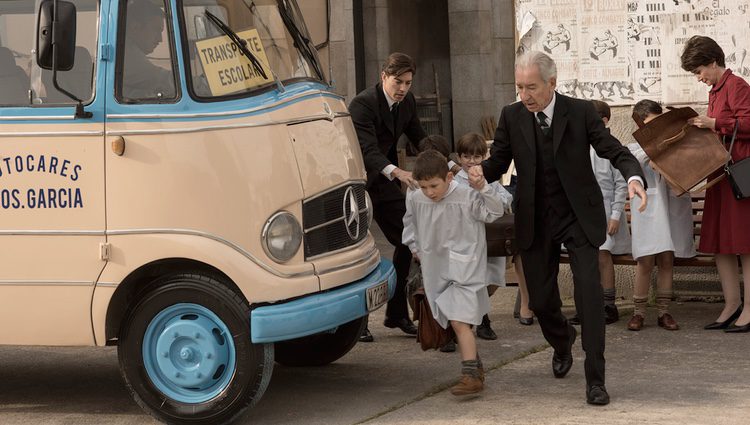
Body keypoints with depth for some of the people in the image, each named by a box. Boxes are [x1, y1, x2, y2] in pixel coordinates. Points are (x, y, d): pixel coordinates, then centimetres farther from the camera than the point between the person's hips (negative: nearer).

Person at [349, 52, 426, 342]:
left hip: (384, 181, 8)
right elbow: (367, 150, -33)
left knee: (407, 241, 5)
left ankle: (397, 313, 15)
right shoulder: (362, 104, -22)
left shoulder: (407, 103, 2)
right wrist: (396, 172, -49)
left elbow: (420, 139, 12)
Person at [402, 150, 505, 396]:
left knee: (459, 321, -18)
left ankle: (471, 375, -19)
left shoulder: (466, 197, -15)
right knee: (453, 322, 14)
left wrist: (482, 188, -28)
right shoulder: (415, 200, 0)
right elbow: (410, 222, 20)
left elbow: (494, 212, -17)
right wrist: (414, 247, 18)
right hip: (436, 270, 6)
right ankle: (476, 367, 30)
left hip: (464, 269, -6)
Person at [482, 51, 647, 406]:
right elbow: (498, 161, 3)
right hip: (536, 222, 3)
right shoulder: (512, 116, -2)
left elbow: (614, 151, -9)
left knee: (589, 292, -14)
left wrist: (634, 178, -30)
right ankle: (562, 343, 43)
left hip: (579, 216, -3)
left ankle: (595, 379, -8)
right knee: (540, 299, 7)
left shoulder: (580, 112, -9)